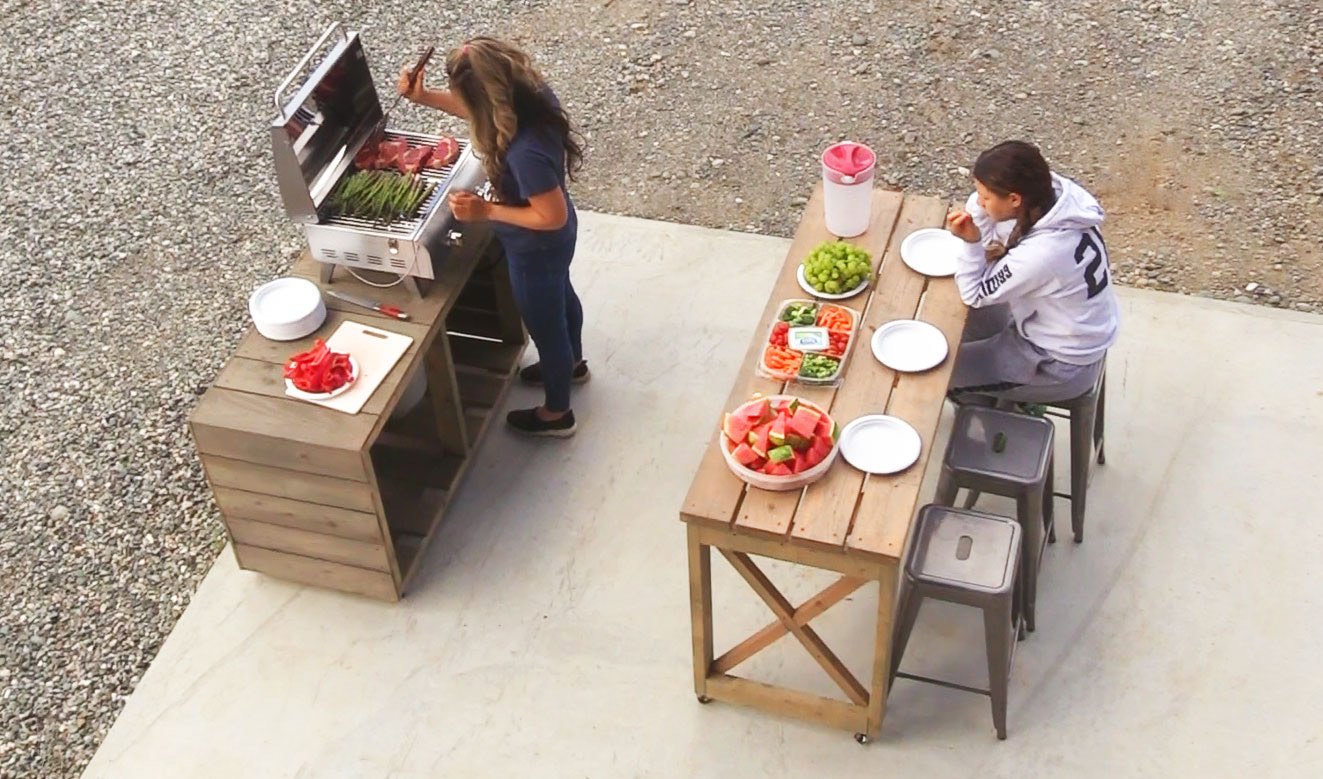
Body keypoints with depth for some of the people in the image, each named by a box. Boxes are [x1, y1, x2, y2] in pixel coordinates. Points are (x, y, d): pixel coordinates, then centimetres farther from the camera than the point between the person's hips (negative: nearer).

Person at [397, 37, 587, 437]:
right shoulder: (530, 91, -18)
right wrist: (424, 97, -9)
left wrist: (485, 211, -27)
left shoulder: (525, 150, -43)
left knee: (544, 324, 17)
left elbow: (552, 216, -32)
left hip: (537, 248, -9)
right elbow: (475, 109, 3)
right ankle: (571, 364, 64)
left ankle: (556, 413, 43)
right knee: (560, 297, 34)